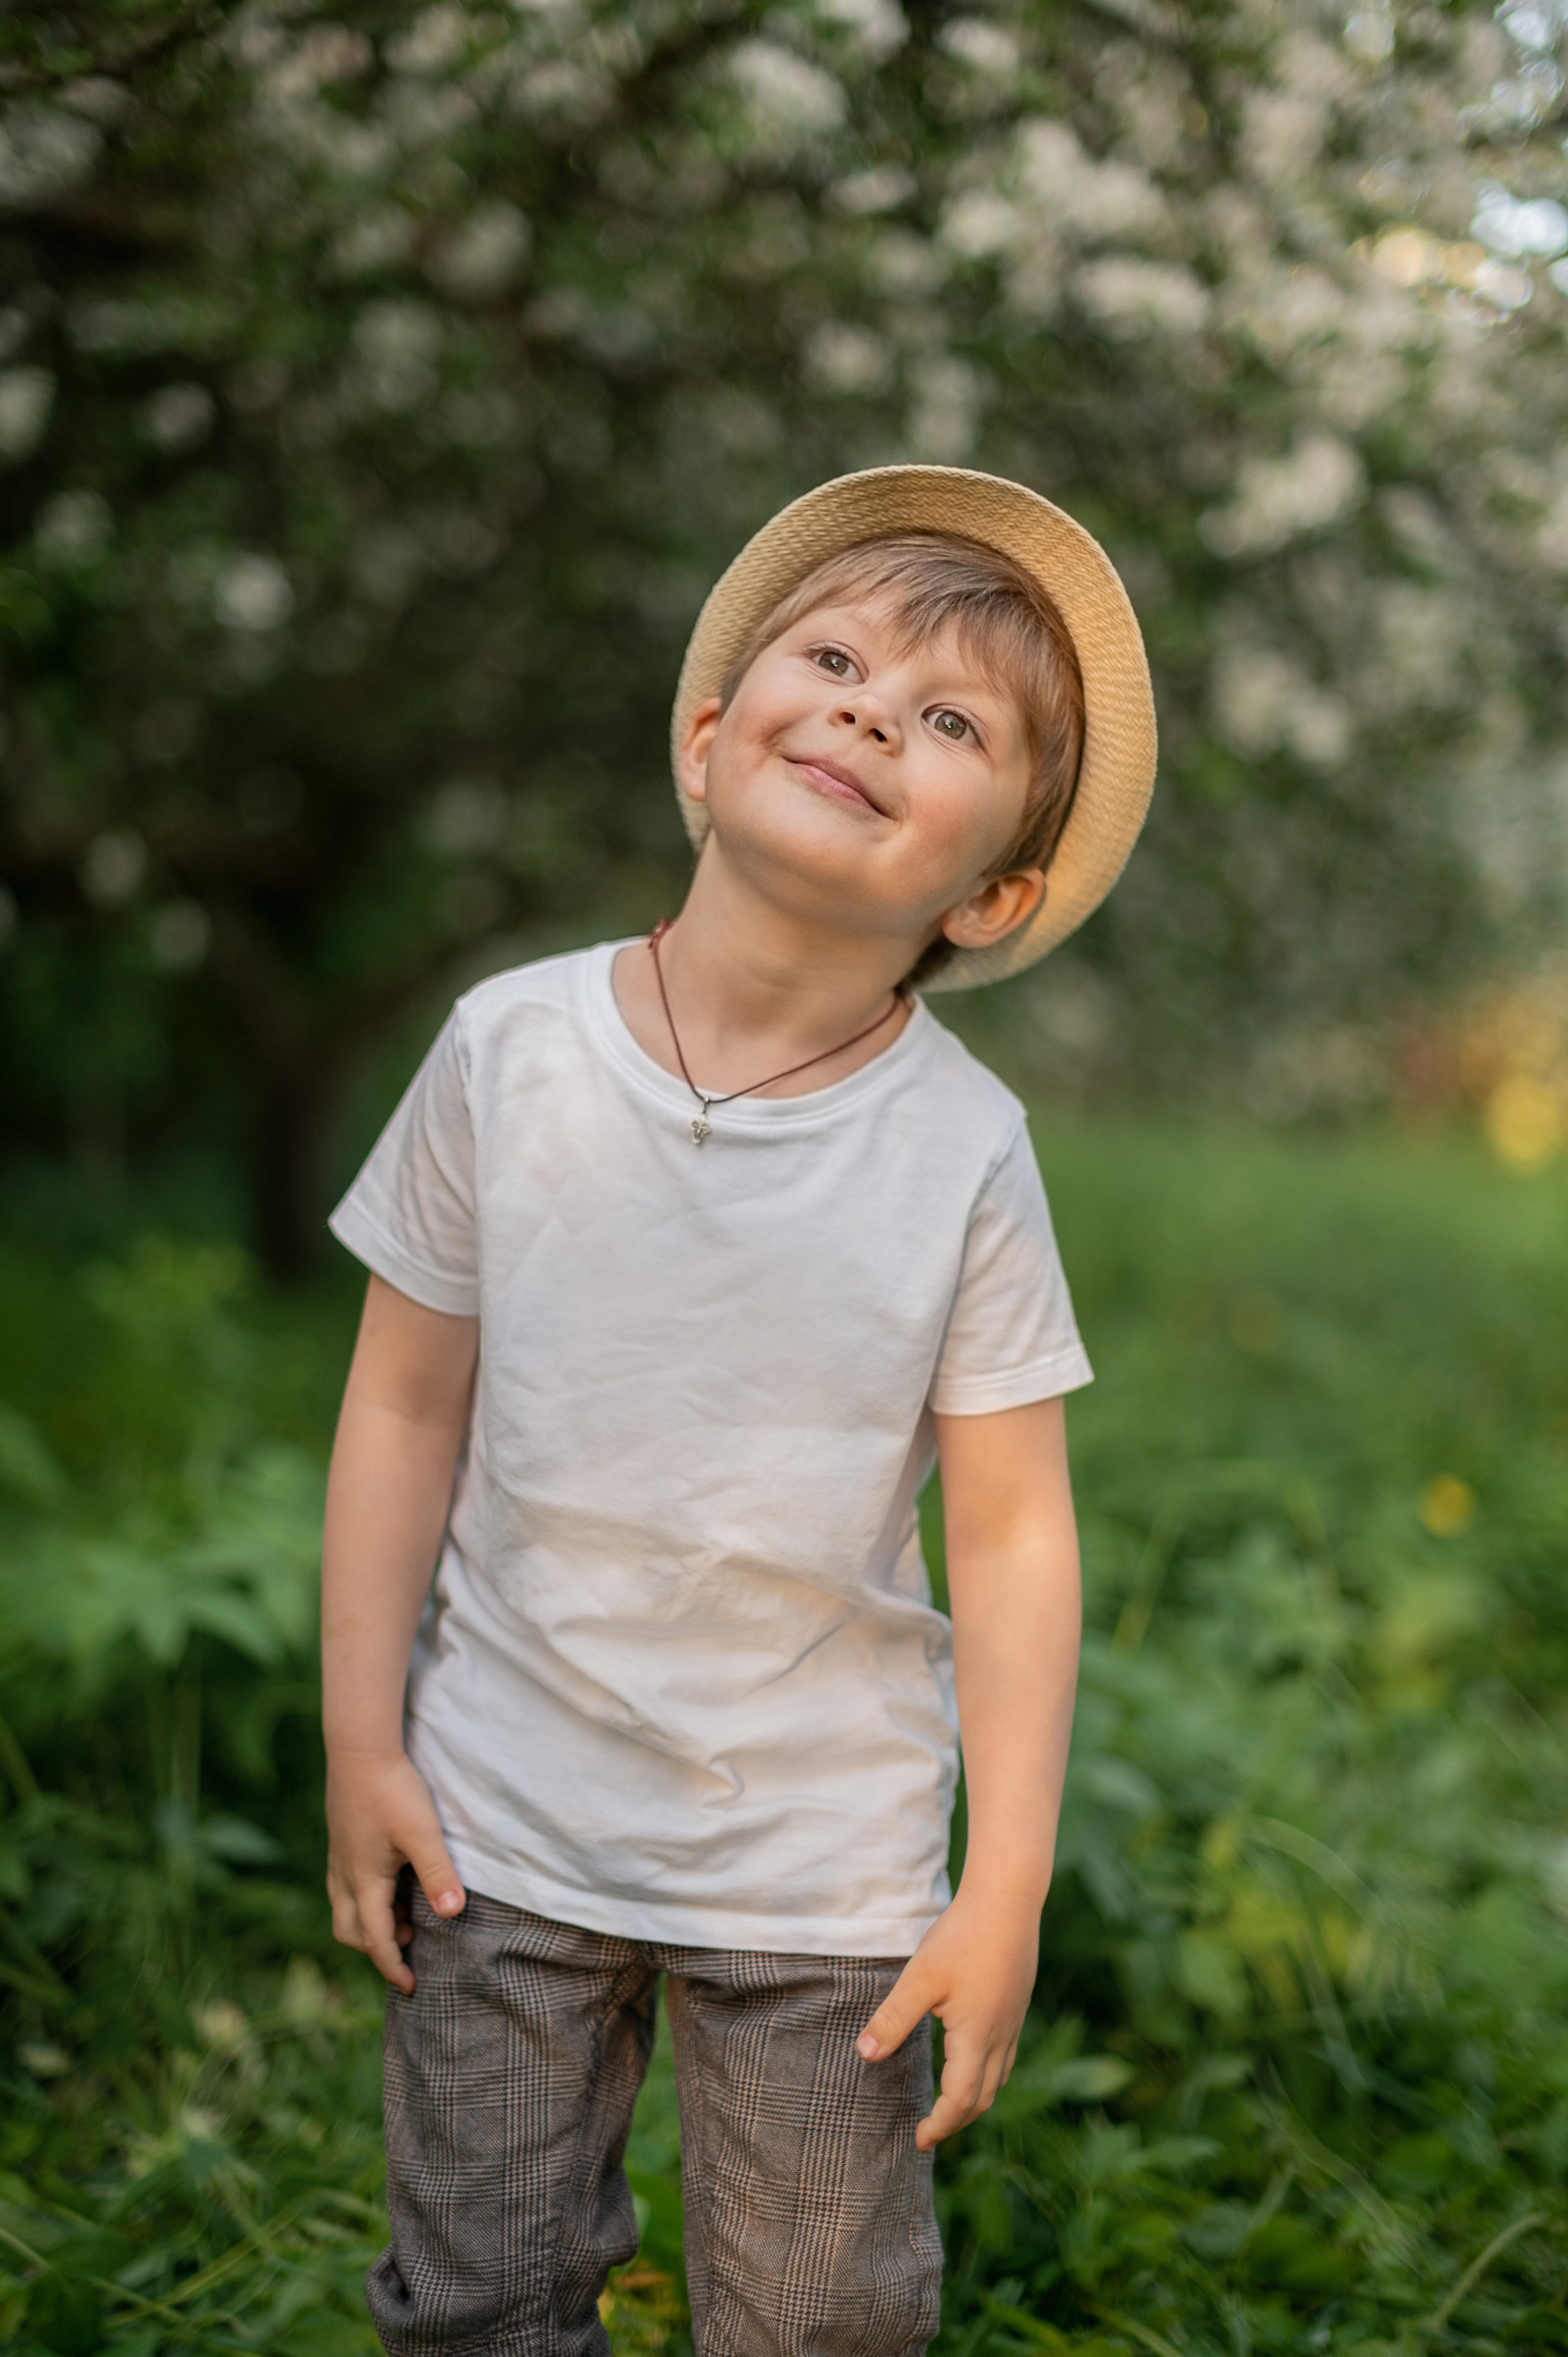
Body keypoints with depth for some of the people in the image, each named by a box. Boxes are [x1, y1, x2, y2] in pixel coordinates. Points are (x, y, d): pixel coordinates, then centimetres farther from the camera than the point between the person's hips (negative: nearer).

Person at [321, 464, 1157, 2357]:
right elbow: (407, 1409, -2)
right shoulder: (513, 1049, -9)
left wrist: (1007, 1889, -7)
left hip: (825, 1874, -1)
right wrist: (362, 1741, -1)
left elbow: (1010, 1527, -8)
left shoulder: (964, 1149, -13)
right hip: (504, 1828, 1)